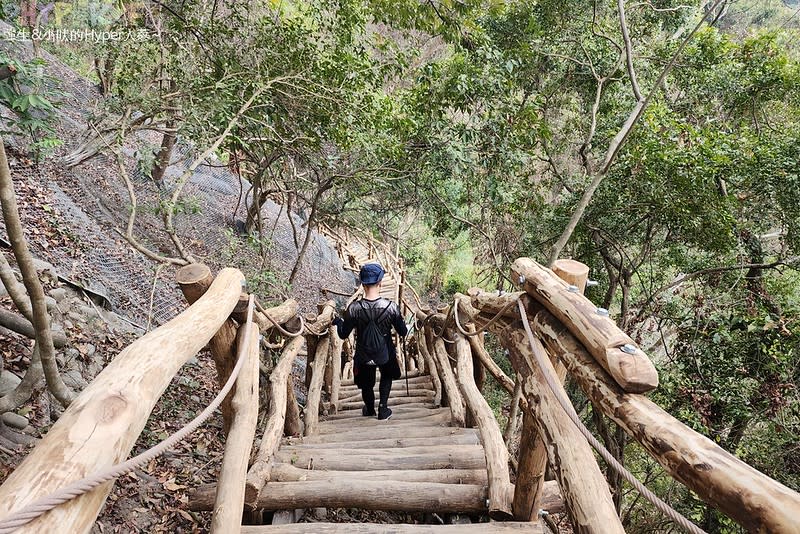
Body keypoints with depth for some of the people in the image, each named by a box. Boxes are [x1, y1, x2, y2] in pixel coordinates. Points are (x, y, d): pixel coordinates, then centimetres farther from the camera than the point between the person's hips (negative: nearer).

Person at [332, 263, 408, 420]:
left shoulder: (354, 308, -22)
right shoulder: (391, 307, -23)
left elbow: (343, 334, -11)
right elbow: (403, 332, -13)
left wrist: (338, 322, 10)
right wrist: (404, 324, 10)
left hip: (363, 357, 0)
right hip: (386, 355, 0)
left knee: (366, 384, 27)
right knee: (387, 377, 32)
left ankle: (369, 410, 50)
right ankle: (383, 408, 27)